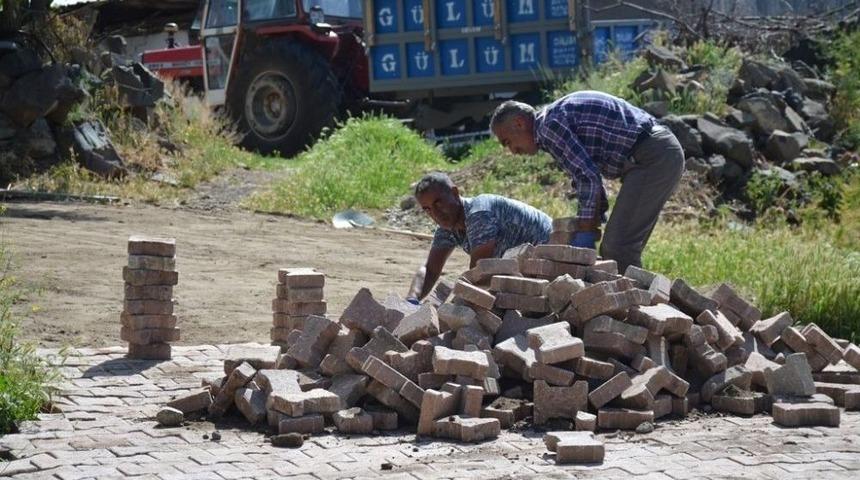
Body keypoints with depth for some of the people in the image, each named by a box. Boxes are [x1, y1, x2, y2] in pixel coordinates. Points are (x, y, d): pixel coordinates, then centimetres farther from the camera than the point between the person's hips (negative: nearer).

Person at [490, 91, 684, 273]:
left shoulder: (549, 125, -12)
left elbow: (588, 176, -16)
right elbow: (585, 171, 25)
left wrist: (585, 233, -9)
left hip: (653, 158, -11)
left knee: (618, 247, -13)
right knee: (619, 247, 13)